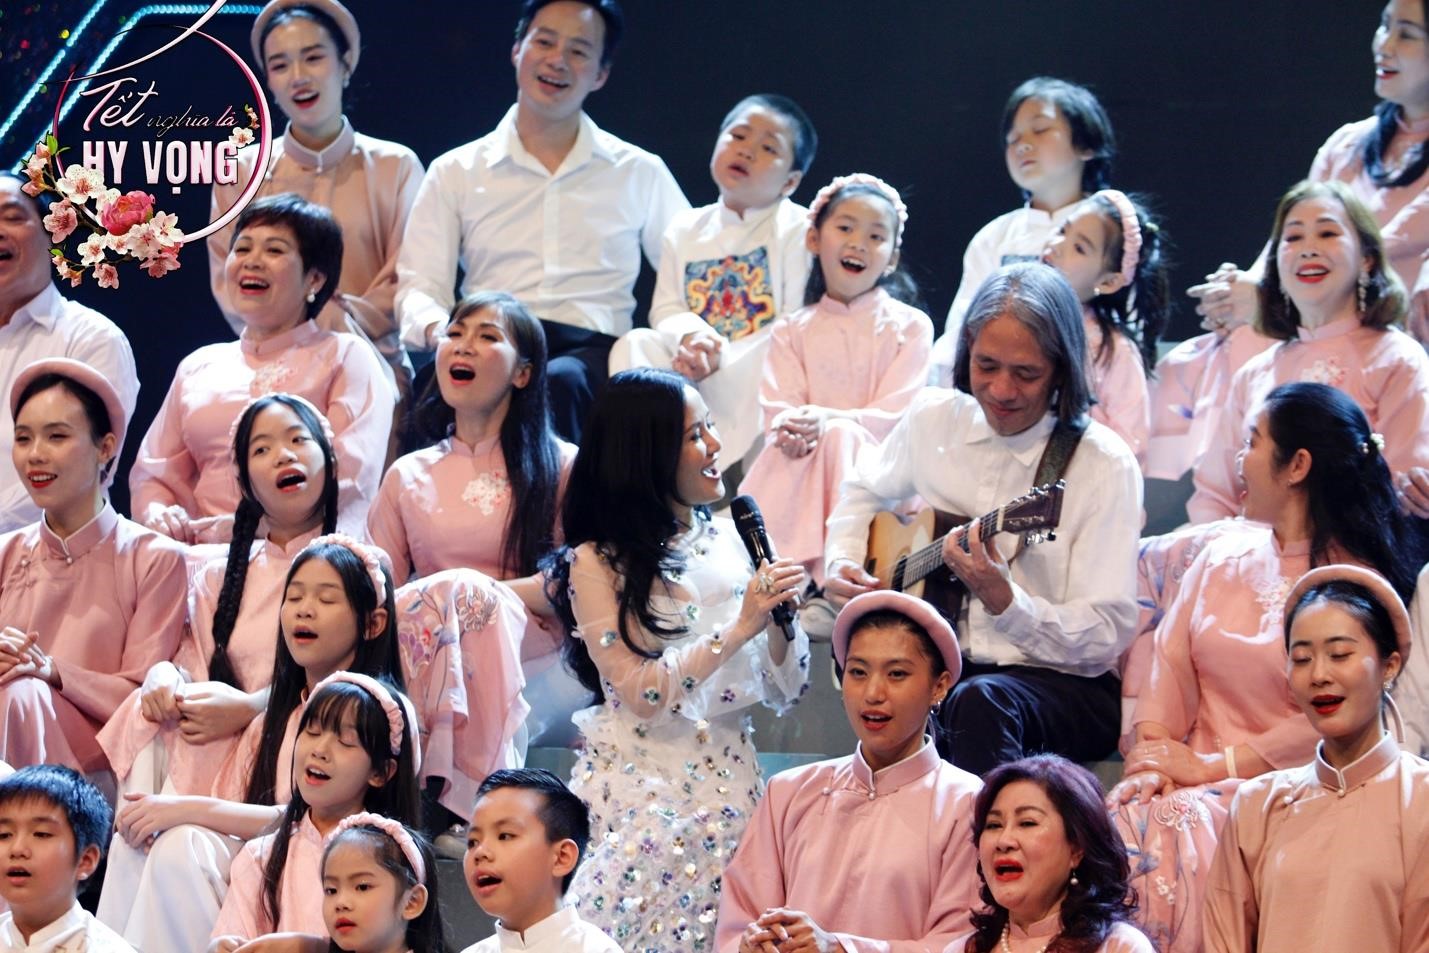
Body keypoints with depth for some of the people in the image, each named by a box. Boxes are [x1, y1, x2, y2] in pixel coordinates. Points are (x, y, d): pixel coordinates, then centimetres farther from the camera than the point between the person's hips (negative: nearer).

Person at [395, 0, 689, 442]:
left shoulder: (641, 175, 18)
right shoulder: (455, 173, 17)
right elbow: (417, 287, 9)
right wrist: (441, 331, -16)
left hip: (590, 354, 1)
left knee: (561, 382, -38)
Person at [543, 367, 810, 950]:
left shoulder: (729, 540, 9)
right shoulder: (597, 563, -3)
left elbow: (784, 693, 10)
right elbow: (641, 694, -13)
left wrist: (782, 620, -8)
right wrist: (740, 628, -15)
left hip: (728, 778, 4)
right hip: (640, 785, -4)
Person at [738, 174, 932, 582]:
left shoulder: (909, 327, 7)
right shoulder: (792, 330, 16)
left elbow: (895, 414, -4)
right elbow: (778, 408, 4)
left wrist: (828, 420, -20)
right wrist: (790, 429, -23)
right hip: (804, 459, 2)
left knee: (842, 439, -34)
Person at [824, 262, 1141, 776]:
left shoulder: (1104, 465, -7)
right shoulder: (933, 418, 8)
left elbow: (1106, 635, -11)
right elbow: (864, 496, 30)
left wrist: (1003, 601, -26)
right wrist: (841, 567, 10)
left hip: (1063, 682, -3)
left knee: (978, 702, -38)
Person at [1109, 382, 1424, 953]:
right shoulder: (1224, 553, 17)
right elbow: (1169, 663, 12)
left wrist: (1213, 767, -14)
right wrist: (1153, 756, -6)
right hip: (1192, 777, 5)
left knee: (1174, 837, -33)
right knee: (1119, 819, -27)